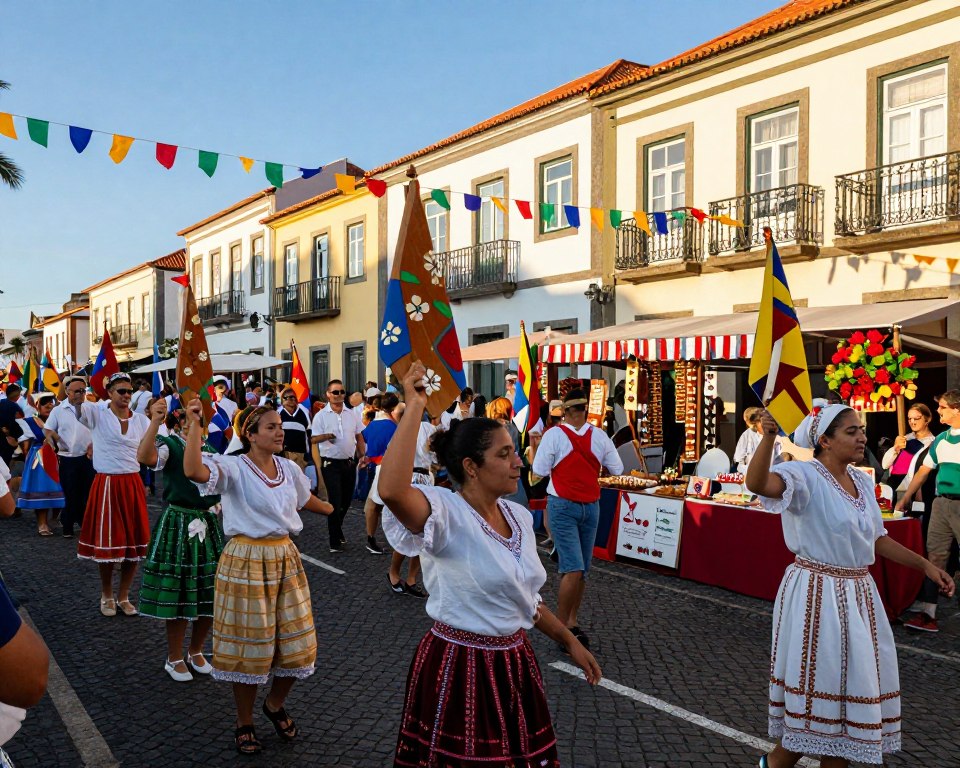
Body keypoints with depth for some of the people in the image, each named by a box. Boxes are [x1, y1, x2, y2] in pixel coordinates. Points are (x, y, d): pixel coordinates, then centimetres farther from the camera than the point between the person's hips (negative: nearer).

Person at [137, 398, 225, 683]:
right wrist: (155, 421, -36)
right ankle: (174, 659, 22)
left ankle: (196, 651, 32)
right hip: (178, 525, -6)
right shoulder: (169, 445, -7)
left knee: (210, 592, 11)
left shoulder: (211, 450, 12)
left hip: (209, 524, 6)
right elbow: (144, 456, -31)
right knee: (177, 593, 2)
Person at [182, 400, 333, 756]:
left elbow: (306, 498, 24)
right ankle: (245, 724, 28)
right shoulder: (234, 468, -14)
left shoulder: (289, 468, 3)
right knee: (249, 646, 6)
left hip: (285, 559, 6)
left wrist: (331, 510, 41)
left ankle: (275, 704, 39)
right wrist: (195, 425, -33)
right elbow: (193, 471, -34)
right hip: (247, 562, -6)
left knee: (296, 643, 12)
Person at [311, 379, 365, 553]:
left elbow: (359, 436, 13)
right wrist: (325, 436, -29)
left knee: (346, 500, 15)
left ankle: (337, 529, 38)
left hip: (349, 462, 4)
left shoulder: (352, 414, 5)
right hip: (331, 464, -4)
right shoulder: (321, 416, -6)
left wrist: (362, 455, 4)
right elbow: (313, 439, -9)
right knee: (335, 502, -5)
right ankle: (335, 541, 4)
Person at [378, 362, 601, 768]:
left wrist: (569, 641, 21)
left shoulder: (520, 516, 2)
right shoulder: (447, 514, -20)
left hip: (514, 663, 7)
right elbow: (391, 490, -43)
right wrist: (415, 406, -37)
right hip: (457, 666, -7)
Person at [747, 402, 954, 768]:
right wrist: (768, 437, -50)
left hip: (859, 594, 8)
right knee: (820, 684, 1)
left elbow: (877, 539, 17)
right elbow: (757, 483, -37)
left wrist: (925, 565, 13)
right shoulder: (806, 475, -17)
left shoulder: (863, 482, 9)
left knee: (850, 685, 15)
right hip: (817, 596, -8)